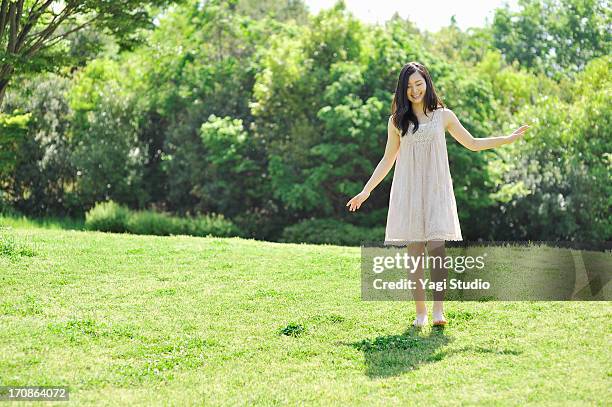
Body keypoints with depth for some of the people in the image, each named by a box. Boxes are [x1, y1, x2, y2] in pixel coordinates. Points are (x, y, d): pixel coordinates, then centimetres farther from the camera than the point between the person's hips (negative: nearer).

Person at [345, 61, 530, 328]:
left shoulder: (443, 116, 8)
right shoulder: (397, 120, 9)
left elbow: (473, 144, 16)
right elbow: (387, 160, 15)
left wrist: (509, 138, 9)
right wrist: (366, 191, 11)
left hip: (436, 192, -1)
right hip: (408, 193, 1)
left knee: (437, 248, -15)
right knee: (414, 254, -2)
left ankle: (438, 310, -16)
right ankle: (420, 312, 3)